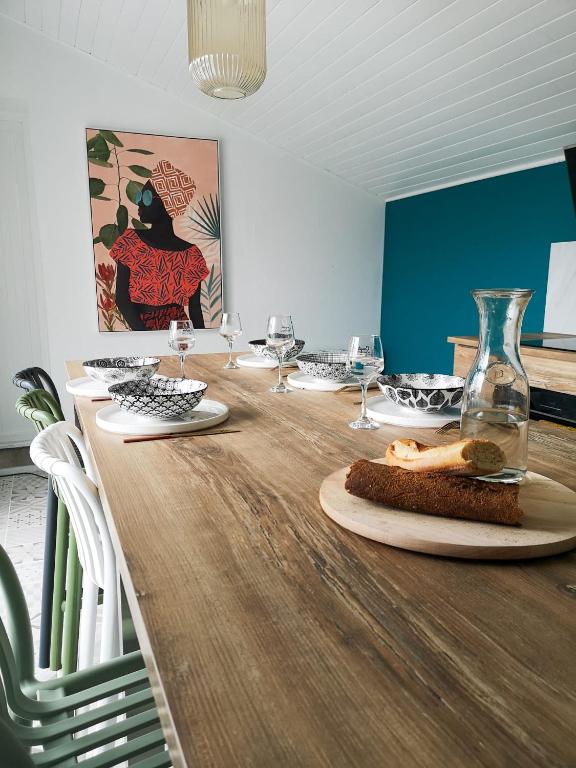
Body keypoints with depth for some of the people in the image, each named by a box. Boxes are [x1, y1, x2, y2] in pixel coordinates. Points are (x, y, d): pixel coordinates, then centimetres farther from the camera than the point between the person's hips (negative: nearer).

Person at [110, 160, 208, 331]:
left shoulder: (191, 254, 3)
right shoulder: (130, 243, 4)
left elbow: (195, 310, 6)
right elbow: (121, 297, -1)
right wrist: (143, 332, -15)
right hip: (141, 331, 0)